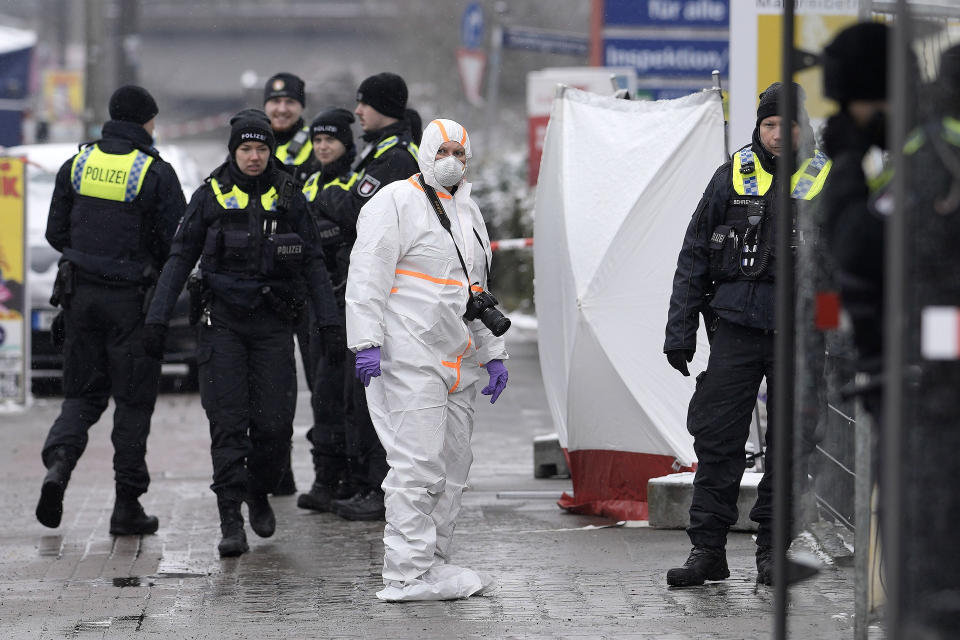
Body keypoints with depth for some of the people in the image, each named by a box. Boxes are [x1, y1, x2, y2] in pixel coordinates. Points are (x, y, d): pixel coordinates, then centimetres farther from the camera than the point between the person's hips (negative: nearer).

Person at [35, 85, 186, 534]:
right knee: (134, 400, 5)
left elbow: (55, 233, 7)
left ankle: (59, 460, -14)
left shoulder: (76, 164, 3)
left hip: (80, 294, 4)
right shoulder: (156, 173, -10)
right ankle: (127, 506, 7)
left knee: (83, 391, 14)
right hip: (133, 297, -4)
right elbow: (178, 244, -10)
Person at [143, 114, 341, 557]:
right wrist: (157, 317, -3)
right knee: (228, 422, -8)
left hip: (274, 321, 1)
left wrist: (328, 321, 1)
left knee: (274, 422, -3)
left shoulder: (289, 197, 5)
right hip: (223, 321, -1)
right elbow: (180, 258, 4)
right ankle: (231, 520, -8)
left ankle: (259, 494, 25)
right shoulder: (211, 196, 2)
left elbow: (313, 263, 8)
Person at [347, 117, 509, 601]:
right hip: (409, 358, -9)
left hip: (457, 361, 9)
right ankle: (408, 574, -11)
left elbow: (480, 288, 27)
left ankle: (431, 562, 18)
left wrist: (493, 354, 23)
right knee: (417, 465, -12)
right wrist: (366, 342, -20)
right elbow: (366, 275, -12)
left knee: (453, 465, 10)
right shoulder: (395, 203, -5)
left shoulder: (467, 211, 21)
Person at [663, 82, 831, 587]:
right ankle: (708, 548, 5)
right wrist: (680, 331, 4)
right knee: (717, 440, -1)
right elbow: (695, 256, 9)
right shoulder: (733, 176, 6)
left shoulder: (825, 180, 3)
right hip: (737, 325, 1)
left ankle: (772, 549, 15)